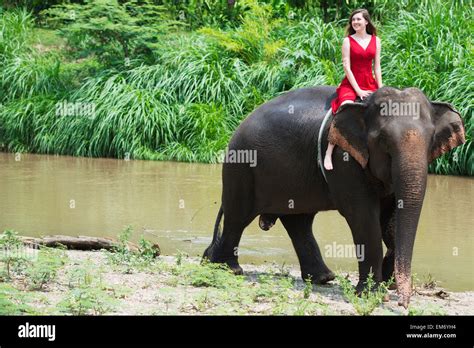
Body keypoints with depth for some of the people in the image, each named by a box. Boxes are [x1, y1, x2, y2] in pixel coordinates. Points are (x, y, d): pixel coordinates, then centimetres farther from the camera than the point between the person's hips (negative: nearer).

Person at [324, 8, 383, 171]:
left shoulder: (375, 41, 10)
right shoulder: (348, 41, 0)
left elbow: (377, 67, 9)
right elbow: (347, 67, -7)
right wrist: (358, 90, -14)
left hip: (370, 85, 4)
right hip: (350, 85, -4)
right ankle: (328, 154, -30)